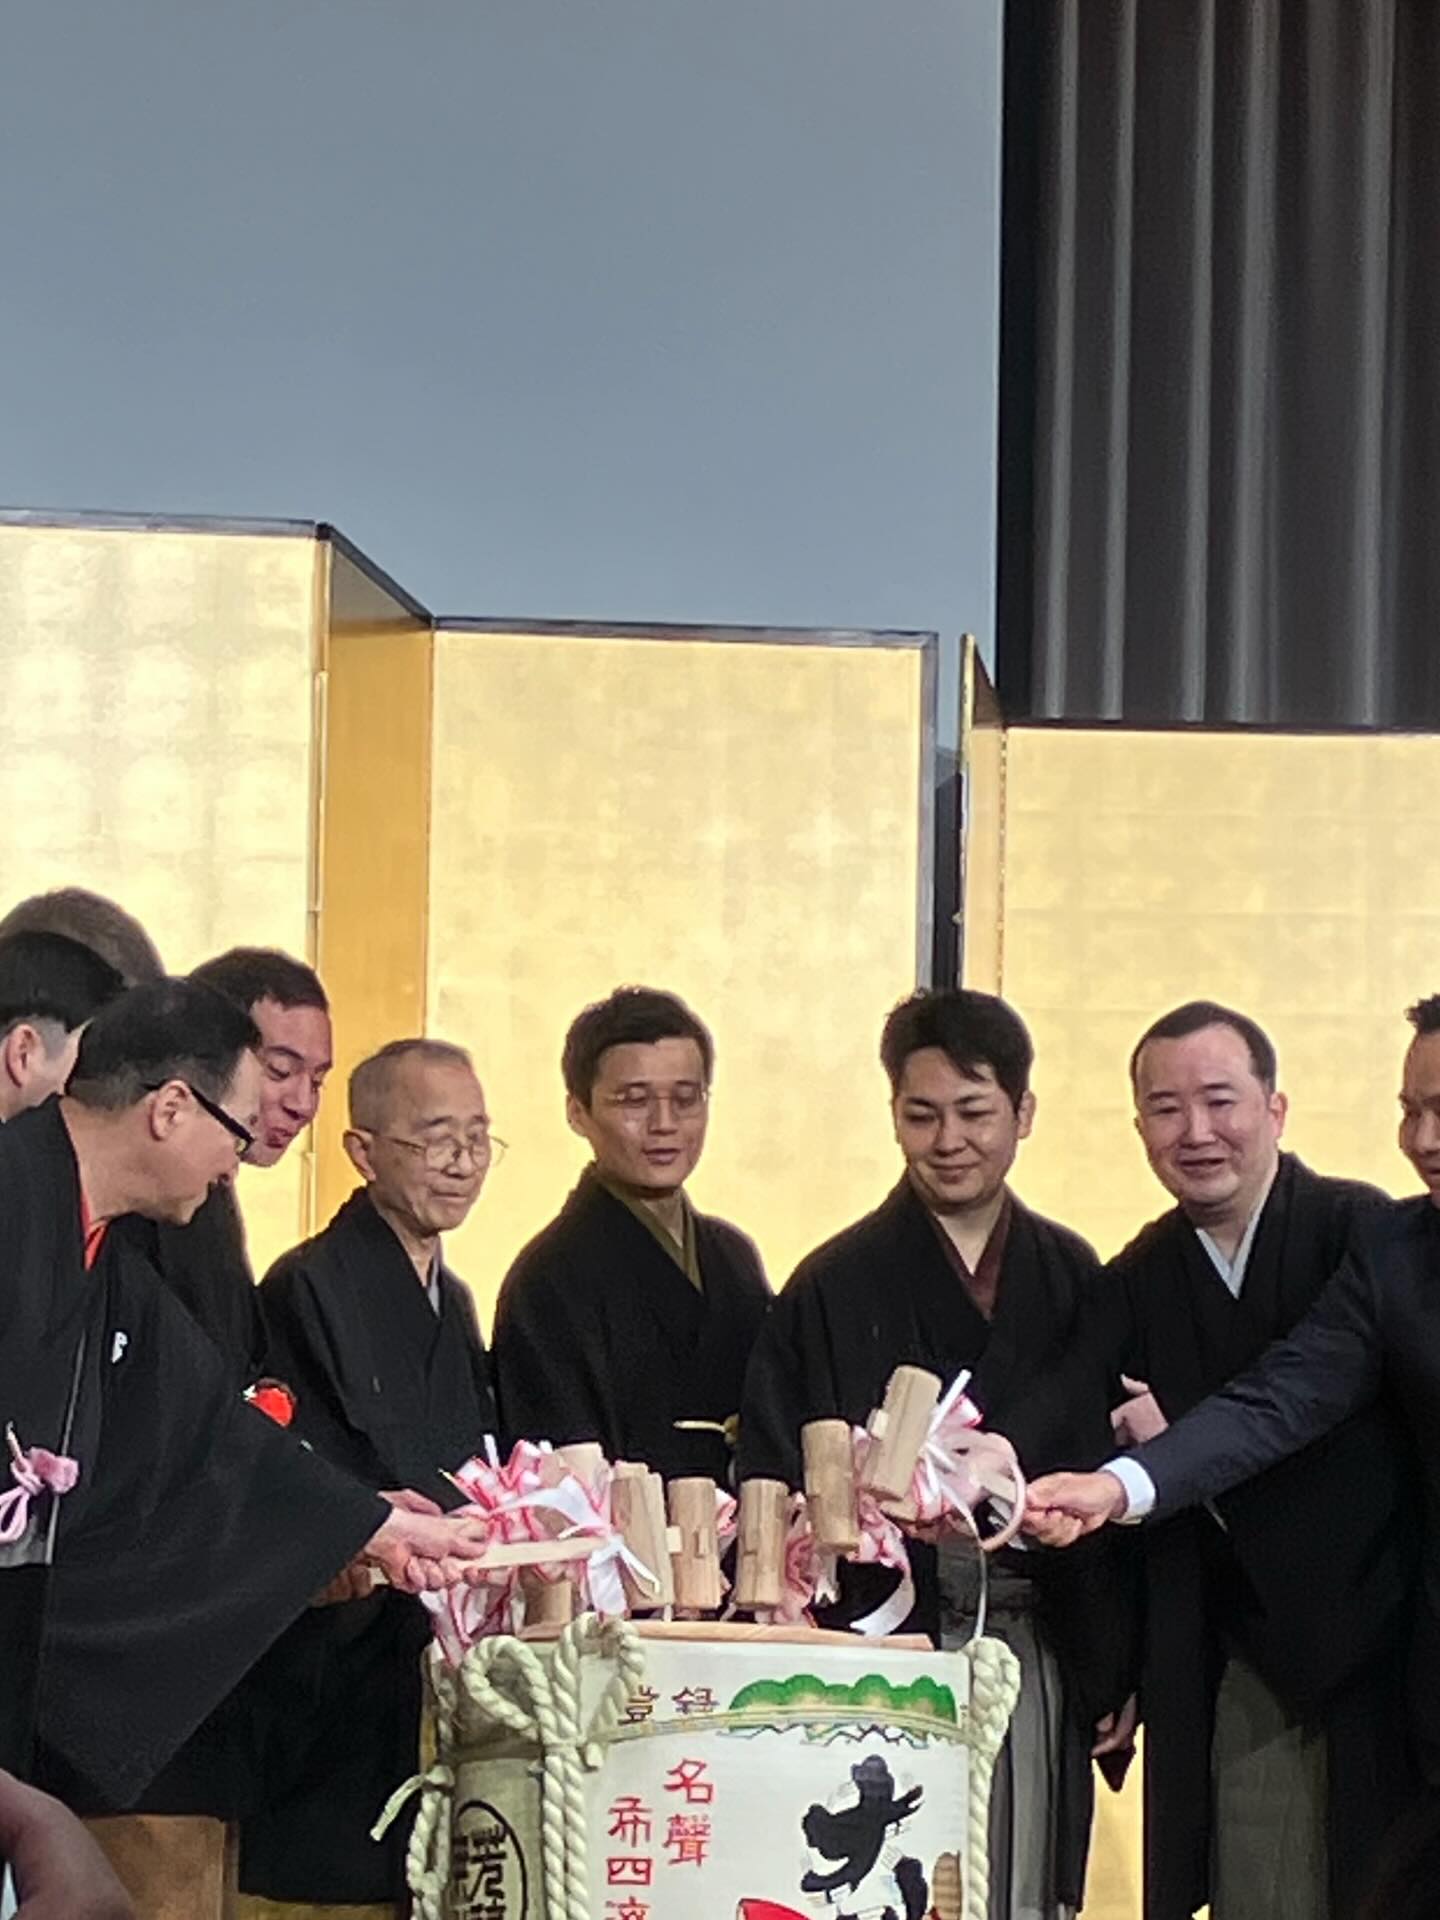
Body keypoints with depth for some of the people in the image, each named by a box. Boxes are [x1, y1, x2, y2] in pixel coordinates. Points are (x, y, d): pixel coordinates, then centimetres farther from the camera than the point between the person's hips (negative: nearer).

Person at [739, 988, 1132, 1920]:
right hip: (882, 1645, -3)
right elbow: (778, 1492, -1)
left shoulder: (1072, 1278, 10)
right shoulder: (836, 1287, 1)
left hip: (1039, 1654, 3)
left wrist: (1113, 1669, 8)